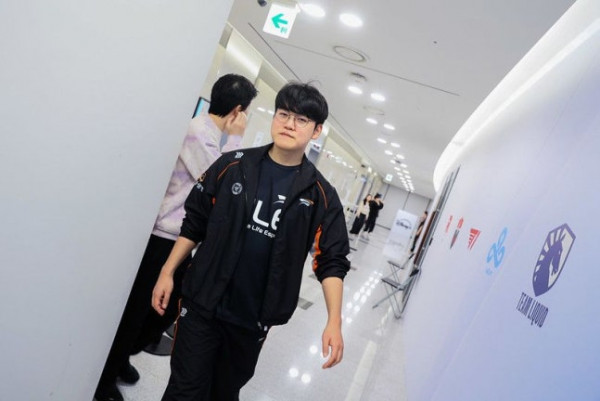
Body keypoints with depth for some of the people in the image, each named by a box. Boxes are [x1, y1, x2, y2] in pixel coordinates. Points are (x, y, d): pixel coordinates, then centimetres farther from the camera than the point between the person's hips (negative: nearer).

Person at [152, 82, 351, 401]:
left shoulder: (321, 195, -5)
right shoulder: (232, 165, -4)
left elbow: (331, 261, -5)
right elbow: (194, 223, 3)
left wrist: (334, 322, -14)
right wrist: (167, 272, 1)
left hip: (254, 318, 1)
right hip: (202, 304, -1)